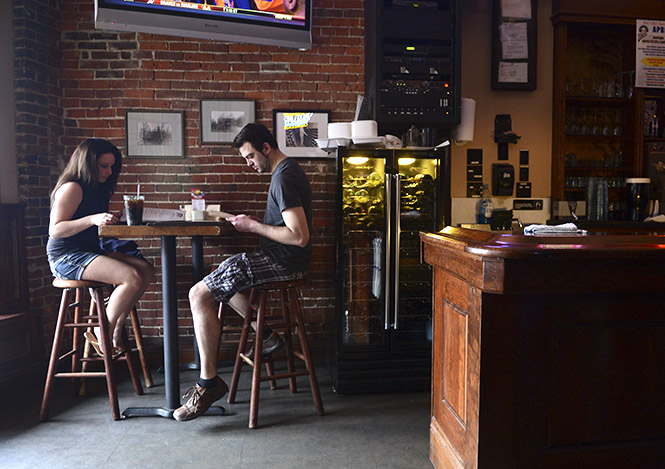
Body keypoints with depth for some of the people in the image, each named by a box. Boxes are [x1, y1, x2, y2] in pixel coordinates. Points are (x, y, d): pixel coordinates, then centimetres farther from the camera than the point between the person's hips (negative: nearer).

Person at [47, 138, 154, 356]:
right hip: (67, 257, -9)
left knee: (147, 269, -9)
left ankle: (116, 330, -3)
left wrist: (112, 220, 7)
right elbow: (55, 230, -20)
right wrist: (92, 219, -30)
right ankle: (101, 333, -8)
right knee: (133, 277, -26)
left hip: (89, 252, 9)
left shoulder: (95, 189, 17)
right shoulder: (72, 188, -11)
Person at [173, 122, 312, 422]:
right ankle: (267, 334, 24)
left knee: (199, 294, -13)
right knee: (224, 279, 29)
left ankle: (209, 382, -7)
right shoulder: (287, 169, 15)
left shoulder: (284, 178, -19)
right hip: (283, 259, 11)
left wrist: (254, 226, -16)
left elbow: (300, 236, -27)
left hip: (283, 262, -11)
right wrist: (252, 222, 8)